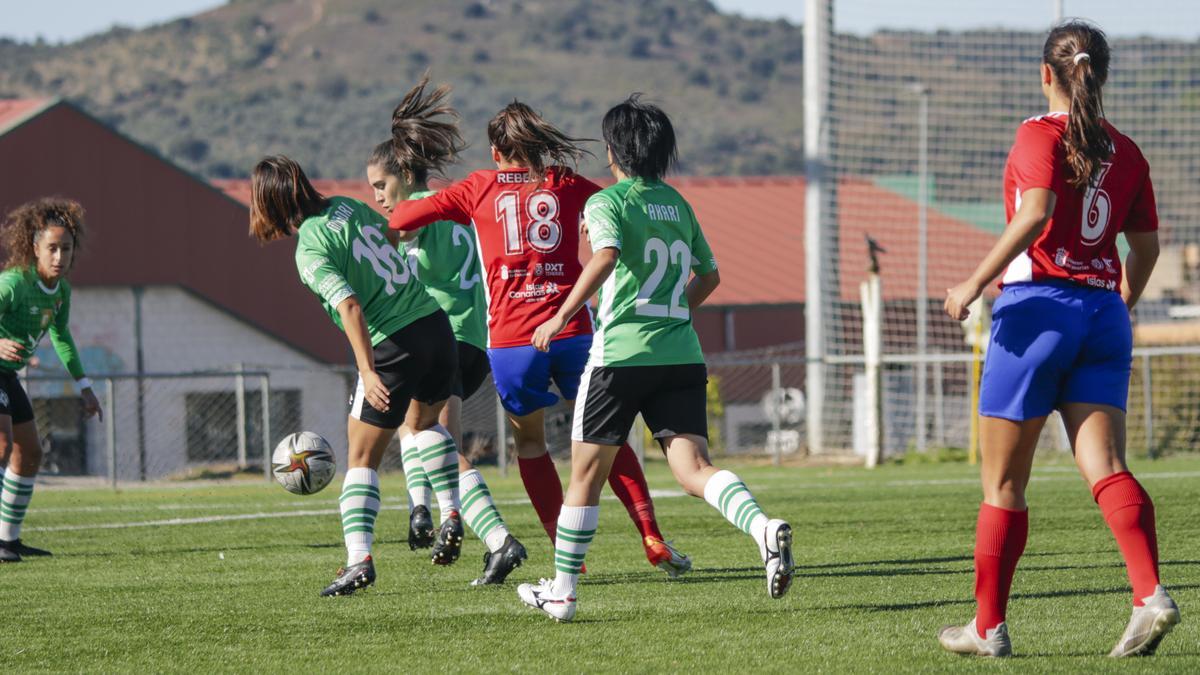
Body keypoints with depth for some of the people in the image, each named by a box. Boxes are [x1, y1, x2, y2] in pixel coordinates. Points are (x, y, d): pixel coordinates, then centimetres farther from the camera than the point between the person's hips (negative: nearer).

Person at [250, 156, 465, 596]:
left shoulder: (310, 251, -13)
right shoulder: (348, 206, 7)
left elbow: (350, 306, -25)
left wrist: (368, 371, -29)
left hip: (393, 345, -7)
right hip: (436, 325, 7)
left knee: (362, 456, 2)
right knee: (425, 420, 33)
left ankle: (359, 557, -10)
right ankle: (451, 515, 23)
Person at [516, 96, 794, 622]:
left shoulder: (607, 203, -2)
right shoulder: (677, 204, 17)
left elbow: (605, 257, -22)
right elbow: (709, 274, 27)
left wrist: (562, 317, -20)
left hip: (621, 355, -5)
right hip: (682, 356, 5)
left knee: (586, 475, 9)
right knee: (693, 466, -6)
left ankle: (561, 591, 18)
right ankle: (763, 528, -35)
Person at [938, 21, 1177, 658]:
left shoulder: (1040, 135, -6)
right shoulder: (1125, 152, 11)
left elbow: (1036, 213, -21)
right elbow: (1145, 246, 16)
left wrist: (975, 282, -18)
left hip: (1038, 307, -5)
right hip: (1103, 309, 5)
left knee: (1002, 483, 5)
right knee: (1105, 467, -5)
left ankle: (988, 626, 11)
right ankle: (1150, 593, -27)